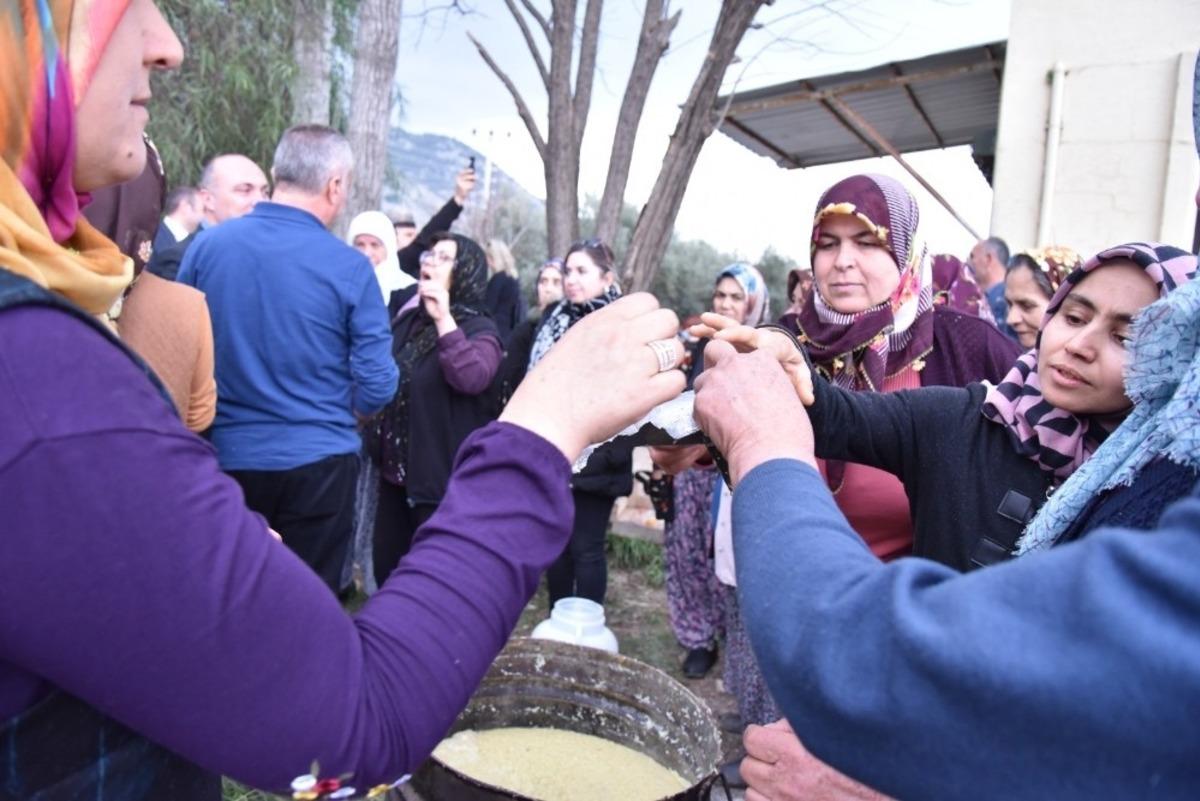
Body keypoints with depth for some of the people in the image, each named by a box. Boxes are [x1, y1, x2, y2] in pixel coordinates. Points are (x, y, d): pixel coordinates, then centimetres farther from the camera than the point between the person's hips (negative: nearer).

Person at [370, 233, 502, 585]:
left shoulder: (478, 328, -9)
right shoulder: (409, 320, 10)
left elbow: (473, 378, -30)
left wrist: (444, 320, -29)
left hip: (445, 476, -7)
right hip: (396, 471, 7)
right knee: (386, 569, 17)